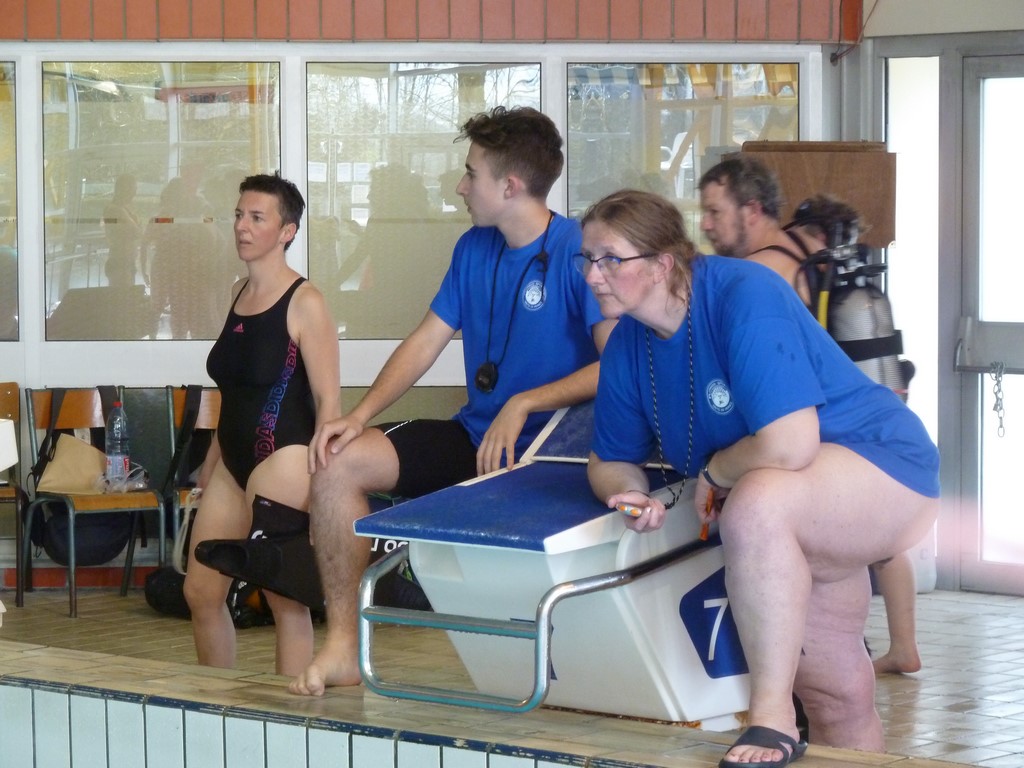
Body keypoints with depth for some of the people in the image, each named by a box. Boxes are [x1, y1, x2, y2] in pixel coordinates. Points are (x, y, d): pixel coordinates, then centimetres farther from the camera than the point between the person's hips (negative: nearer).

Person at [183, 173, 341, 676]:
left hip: (283, 459, -8)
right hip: (234, 460, 8)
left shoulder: (304, 303, -11)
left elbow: (328, 400, -13)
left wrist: (318, 480, -18)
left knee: (286, 600, -2)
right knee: (201, 592, 10)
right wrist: (212, 460, 21)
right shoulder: (241, 293, 12)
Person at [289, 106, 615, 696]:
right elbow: (428, 341, 12)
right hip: (474, 435, 8)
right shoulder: (475, 249, 12)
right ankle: (343, 647, -8)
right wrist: (359, 417, -1)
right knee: (338, 462, -9)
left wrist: (523, 404, -24)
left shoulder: (579, 251, -12)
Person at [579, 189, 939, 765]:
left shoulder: (744, 296, -27)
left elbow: (789, 447, -36)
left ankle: (773, 715, -30)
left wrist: (712, 472, -16)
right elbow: (610, 461, 9)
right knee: (836, 697, 15)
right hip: (805, 526, 9)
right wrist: (633, 495, -15)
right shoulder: (628, 344, -3)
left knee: (757, 502, -38)